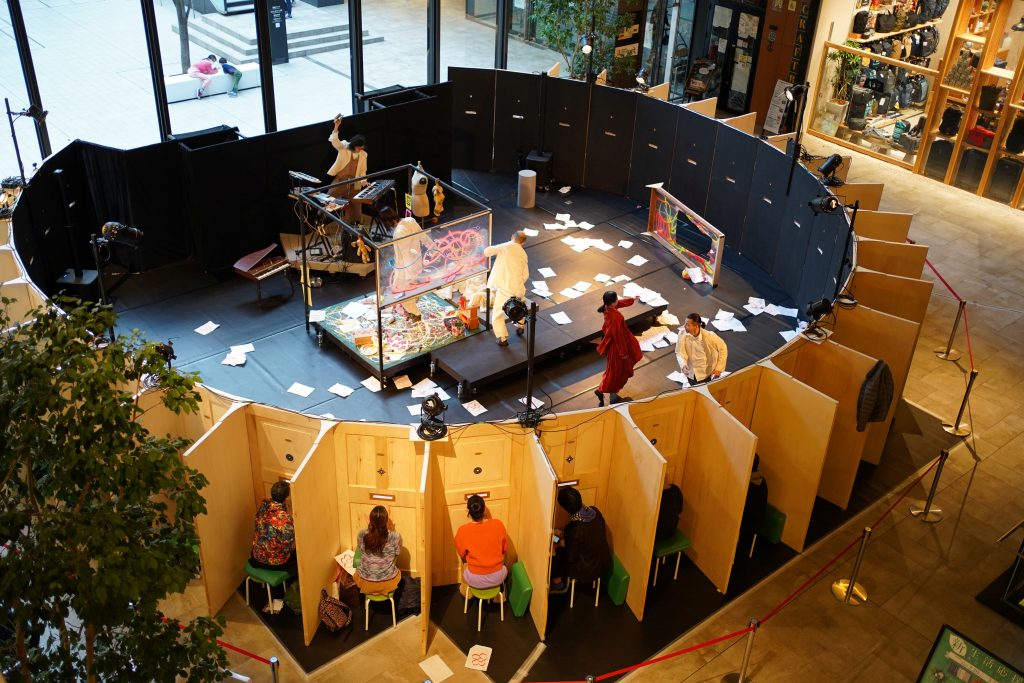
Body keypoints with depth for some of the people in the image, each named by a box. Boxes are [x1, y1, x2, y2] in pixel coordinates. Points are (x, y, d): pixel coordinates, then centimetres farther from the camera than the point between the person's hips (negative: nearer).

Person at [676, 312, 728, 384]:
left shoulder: (709, 336, -27)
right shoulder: (682, 333, -20)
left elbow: (723, 348, -13)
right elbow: (679, 352, -13)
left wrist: (719, 369, -14)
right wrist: (683, 365, -33)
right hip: (690, 373, 3)